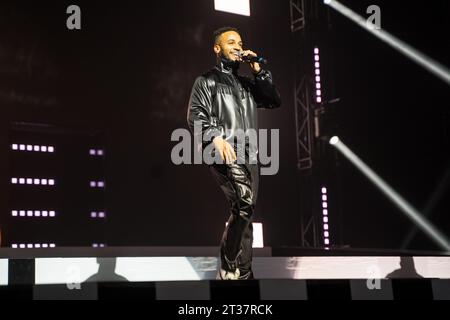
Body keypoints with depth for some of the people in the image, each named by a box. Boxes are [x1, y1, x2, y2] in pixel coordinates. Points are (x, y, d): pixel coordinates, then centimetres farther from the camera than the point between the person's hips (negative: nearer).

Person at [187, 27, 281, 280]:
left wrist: (258, 71, 10)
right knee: (244, 204, -26)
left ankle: (244, 273, 7)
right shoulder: (206, 81, 11)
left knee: (246, 212, 3)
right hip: (225, 154, -6)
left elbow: (275, 101, 17)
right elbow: (196, 116, -2)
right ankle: (228, 269, -19)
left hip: (250, 156, 6)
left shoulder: (247, 83, 27)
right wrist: (215, 137, -21)